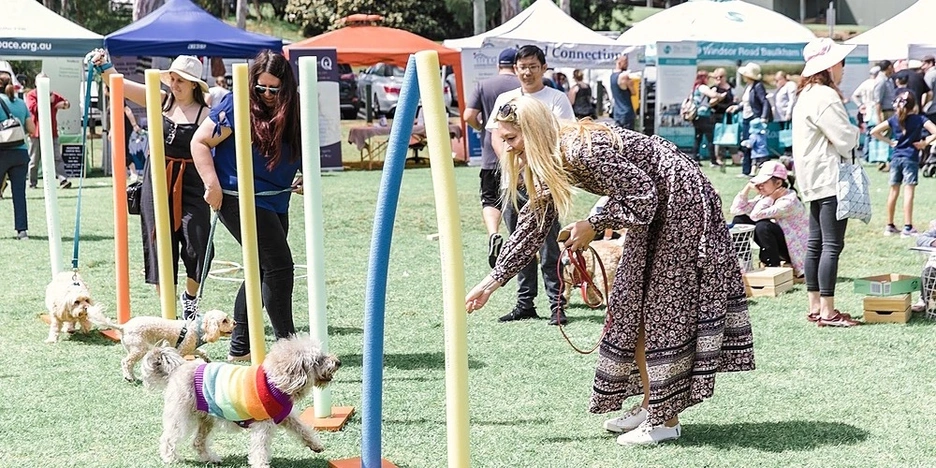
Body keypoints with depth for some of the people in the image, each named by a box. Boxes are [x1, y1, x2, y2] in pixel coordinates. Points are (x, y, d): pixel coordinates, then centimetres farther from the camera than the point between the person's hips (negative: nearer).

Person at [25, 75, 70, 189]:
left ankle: (63, 180, -16)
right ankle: (32, 183, 17)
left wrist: (65, 104, -16)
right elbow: (33, 108, -15)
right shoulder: (31, 95, 1)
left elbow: (66, 102, 8)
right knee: (34, 160, 7)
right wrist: (47, 101, -17)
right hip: (36, 133, -2)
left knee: (57, 158, -7)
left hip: (52, 132, 2)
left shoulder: (53, 95, 13)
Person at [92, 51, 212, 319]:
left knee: (196, 245, -6)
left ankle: (190, 296, 24)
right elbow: (122, 86, 1)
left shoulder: (205, 114, -5)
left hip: (190, 183, -3)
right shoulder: (161, 100, 5)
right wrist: (104, 66, -14)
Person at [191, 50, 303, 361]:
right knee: (279, 266, -12)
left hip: (276, 203, 8)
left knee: (261, 271, 12)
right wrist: (212, 184, -18)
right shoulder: (237, 106, -12)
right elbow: (200, 142, -9)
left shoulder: (291, 114, 6)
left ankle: (240, 347, 22)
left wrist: (303, 179, 0)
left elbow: (296, 157, 20)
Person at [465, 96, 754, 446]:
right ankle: (650, 406, 16)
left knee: (665, 310, -8)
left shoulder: (582, 151, -28)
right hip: (654, 209, 10)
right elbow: (533, 224, 9)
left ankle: (666, 421, -2)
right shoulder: (549, 163, 2)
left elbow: (642, 196, -25)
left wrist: (593, 226, -15)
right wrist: (493, 280, 7)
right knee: (631, 306, 9)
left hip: (681, 202, -10)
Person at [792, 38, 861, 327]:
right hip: (830, 179, -11)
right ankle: (827, 311, -9)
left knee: (816, 243, 12)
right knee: (832, 245, -9)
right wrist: (857, 132, 2)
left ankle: (815, 307, 17)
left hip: (815, 180, 11)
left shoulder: (806, 95, 16)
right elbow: (844, 138, -19)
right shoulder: (825, 97, -17)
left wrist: (851, 132, 12)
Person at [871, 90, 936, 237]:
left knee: (893, 191, 11)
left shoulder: (894, 119, 3)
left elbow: (874, 132, 1)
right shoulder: (919, 119, -6)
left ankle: (890, 226, 18)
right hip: (911, 159, -4)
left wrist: (889, 142, 6)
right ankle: (907, 228, -6)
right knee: (908, 193, -5)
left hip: (896, 158, 4)